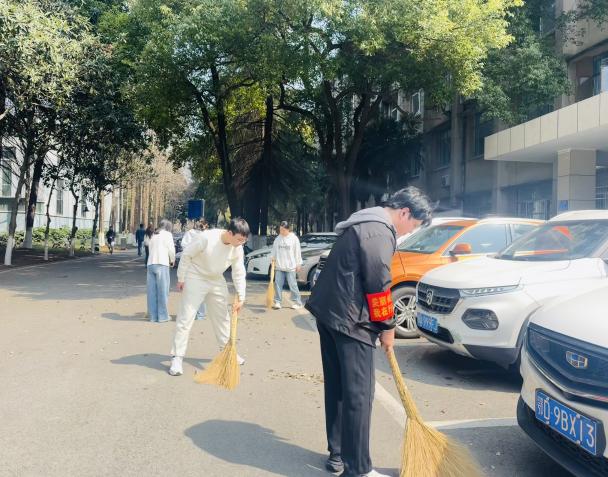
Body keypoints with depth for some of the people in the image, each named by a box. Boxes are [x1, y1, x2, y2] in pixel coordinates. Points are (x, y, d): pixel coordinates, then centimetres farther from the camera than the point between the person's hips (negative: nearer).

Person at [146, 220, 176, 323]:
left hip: (150, 264, 5)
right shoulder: (167, 234, 5)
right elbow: (171, 249, -1)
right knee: (163, 291, -1)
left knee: (152, 291, 5)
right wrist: (172, 261, 16)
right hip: (161, 264, -5)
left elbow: (151, 249, 16)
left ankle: (153, 315, 7)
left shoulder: (154, 235, 22)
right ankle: (162, 316, 0)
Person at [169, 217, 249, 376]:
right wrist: (181, 279, -10)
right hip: (195, 279, -5)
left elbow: (239, 274, -5)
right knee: (185, 318, -8)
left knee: (222, 317, 14)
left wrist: (241, 298, -9)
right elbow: (186, 255, -17)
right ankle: (177, 358, -3)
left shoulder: (238, 249, -13)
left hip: (217, 281, 6)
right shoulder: (207, 238, -29)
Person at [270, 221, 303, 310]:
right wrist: (272, 258, 0)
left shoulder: (294, 239, -3)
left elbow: (297, 252, -2)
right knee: (278, 284, 3)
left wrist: (298, 264, -3)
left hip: (290, 267, -4)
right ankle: (277, 302, 9)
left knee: (293, 285, -1)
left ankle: (297, 302, 7)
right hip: (279, 266, 4)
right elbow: (274, 250, 13)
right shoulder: (277, 239, 6)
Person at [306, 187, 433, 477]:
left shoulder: (364, 224, 17)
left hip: (328, 312, 10)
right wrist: (387, 327, -3)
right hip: (348, 320, -10)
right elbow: (378, 285, -16)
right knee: (358, 395, -3)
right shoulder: (380, 232, -15)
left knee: (337, 388, 16)